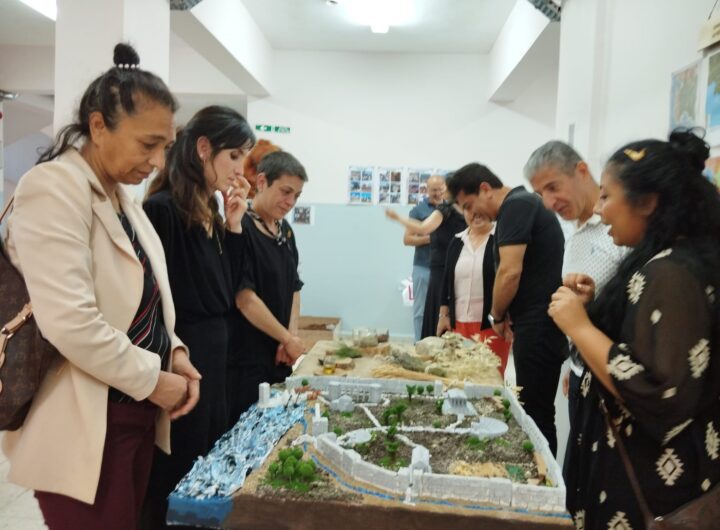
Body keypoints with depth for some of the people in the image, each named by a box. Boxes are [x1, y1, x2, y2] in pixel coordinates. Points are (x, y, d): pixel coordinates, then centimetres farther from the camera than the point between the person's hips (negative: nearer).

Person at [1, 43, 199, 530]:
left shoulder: (122, 196, 11)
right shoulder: (54, 188, -16)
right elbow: (70, 324, -26)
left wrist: (173, 352, -1)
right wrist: (153, 380, -16)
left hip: (135, 413, 8)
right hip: (85, 428, -8)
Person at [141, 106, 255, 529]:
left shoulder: (213, 216, 9)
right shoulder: (163, 210, -17)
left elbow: (228, 293, 7)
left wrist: (234, 226, 0)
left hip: (215, 356, 9)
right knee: (176, 483, 8)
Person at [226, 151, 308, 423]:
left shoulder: (285, 230, 9)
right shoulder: (241, 229, -15)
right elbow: (244, 297, -19)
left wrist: (291, 336, -3)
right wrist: (289, 339, -12)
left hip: (280, 357, 8)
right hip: (246, 361, -8)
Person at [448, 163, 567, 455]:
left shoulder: (516, 205, -12)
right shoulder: (524, 203, 18)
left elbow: (510, 272, -21)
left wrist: (497, 316, -5)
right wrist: (509, 315, 8)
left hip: (537, 328, -10)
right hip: (540, 325, 10)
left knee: (536, 416, -1)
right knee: (536, 412, 16)